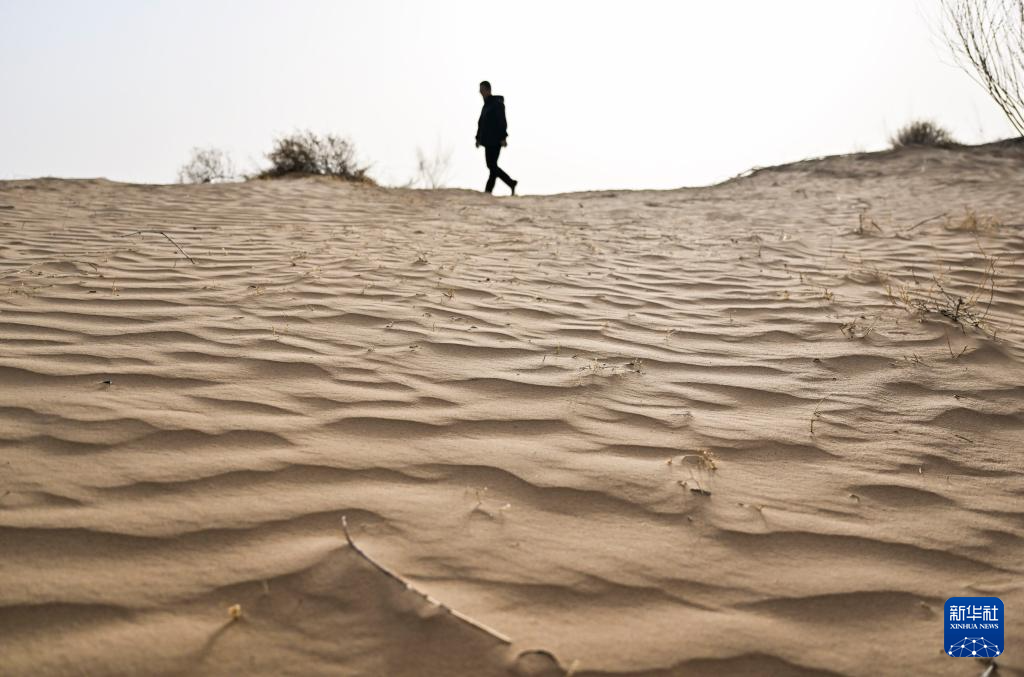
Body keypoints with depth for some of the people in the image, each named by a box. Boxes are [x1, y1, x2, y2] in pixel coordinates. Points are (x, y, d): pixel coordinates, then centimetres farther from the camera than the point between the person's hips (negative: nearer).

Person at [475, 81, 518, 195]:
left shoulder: (497, 103, -9)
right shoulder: (486, 105, 18)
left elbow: (502, 122, -16)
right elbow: (481, 123, 20)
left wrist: (503, 138, -22)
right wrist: (478, 138, 15)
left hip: (496, 140, -9)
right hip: (488, 141, 9)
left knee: (492, 166, -9)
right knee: (491, 166, 7)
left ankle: (488, 190, -9)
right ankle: (511, 183, 16)